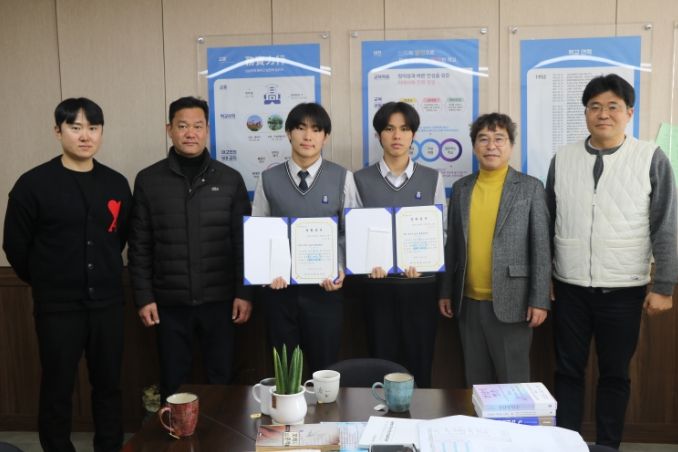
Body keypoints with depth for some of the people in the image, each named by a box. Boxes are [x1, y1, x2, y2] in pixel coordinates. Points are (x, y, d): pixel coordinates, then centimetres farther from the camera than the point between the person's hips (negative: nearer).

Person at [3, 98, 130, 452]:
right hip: (57, 307, -3)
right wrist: (45, 283, 9)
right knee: (57, 391, 8)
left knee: (109, 386, 13)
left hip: (107, 304, 3)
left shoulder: (116, 184, 3)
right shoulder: (33, 184, -8)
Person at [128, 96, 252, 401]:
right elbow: (140, 246, 2)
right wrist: (143, 297, -3)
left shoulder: (229, 179, 2)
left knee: (221, 379, 10)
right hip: (169, 302, 0)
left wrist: (244, 293, -3)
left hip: (218, 300, 0)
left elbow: (243, 241, 2)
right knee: (172, 382, 11)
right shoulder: (148, 180, 2)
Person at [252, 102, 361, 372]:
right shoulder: (268, 179, 3)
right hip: (279, 288, 1)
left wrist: (340, 269, -12)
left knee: (324, 369, 9)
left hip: (324, 288, -1)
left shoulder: (342, 178, 0)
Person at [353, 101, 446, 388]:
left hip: (421, 284, 0)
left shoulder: (432, 179, 5)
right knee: (382, 365, 6)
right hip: (378, 285, 0)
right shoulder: (361, 180, 3)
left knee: (419, 364, 6)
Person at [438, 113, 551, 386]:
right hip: (468, 302, 4)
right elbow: (452, 245, 11)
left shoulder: (530, 187, -3)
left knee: (512, 383, 6)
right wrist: (446, 292, 9)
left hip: (510, 302, -3)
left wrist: (539, 300, -9)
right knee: (476, 383, 13)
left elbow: (541, 248, -5)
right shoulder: (461, 188, 8)